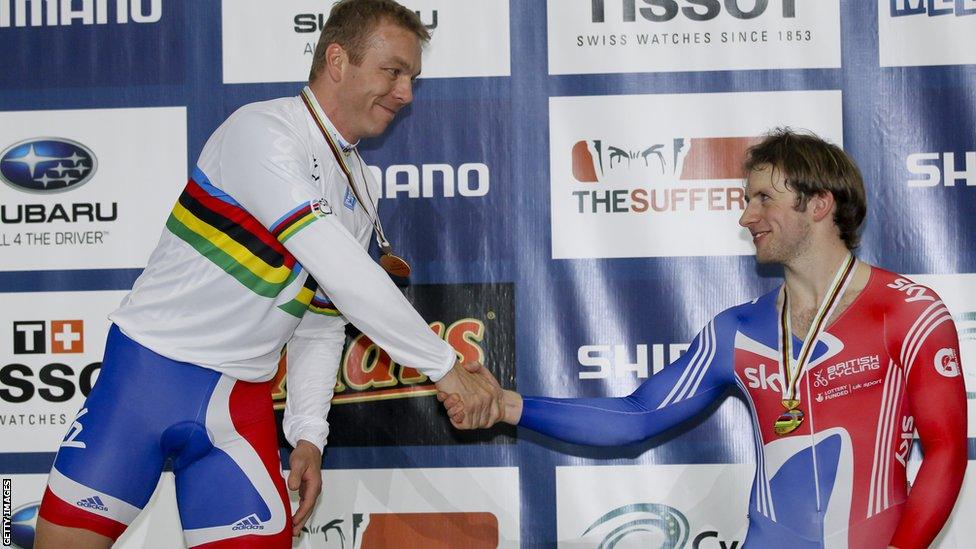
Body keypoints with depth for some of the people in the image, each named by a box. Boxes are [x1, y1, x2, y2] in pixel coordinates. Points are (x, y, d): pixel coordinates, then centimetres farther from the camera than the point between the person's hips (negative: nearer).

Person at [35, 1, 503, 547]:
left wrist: (308, 433, 1)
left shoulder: (363, 192, 11)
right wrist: (443, 364, -21)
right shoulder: (261, 132, -15)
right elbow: (338, 270, -23)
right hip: (152, 365, -6)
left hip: (242, 399, 6)